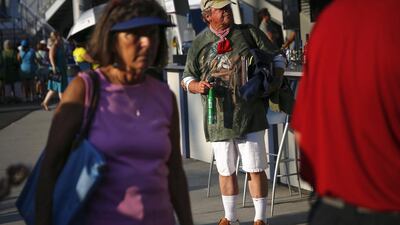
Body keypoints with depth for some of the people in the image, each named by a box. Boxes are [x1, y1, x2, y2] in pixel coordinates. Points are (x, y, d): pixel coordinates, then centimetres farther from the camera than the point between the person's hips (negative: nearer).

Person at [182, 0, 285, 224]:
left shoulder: (249, 33, 4)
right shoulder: (199, 44, 6)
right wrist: (197, 86, -10)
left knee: (256, 169, 0)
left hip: (250, 115, -1)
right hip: (218, 119, 2)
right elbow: (187, 78, 12)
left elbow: (277, 57, 11)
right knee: (226, 171, 12)